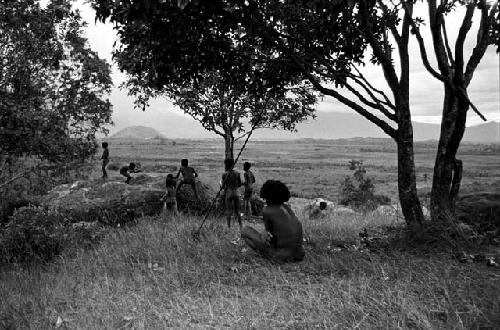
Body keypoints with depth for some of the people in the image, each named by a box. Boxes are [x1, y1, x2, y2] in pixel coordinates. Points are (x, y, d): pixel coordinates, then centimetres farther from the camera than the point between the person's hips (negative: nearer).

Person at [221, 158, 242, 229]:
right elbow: (240, 185, 9)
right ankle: (240, 226, 11)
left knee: (228, 211, 4)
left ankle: (229, 227, 6)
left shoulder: (225, 174, -9)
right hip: (236, 193, 4)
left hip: (228, 193, -4)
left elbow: (223, 186, -8)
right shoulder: (237, 173, 2)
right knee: (237, 211, 13)